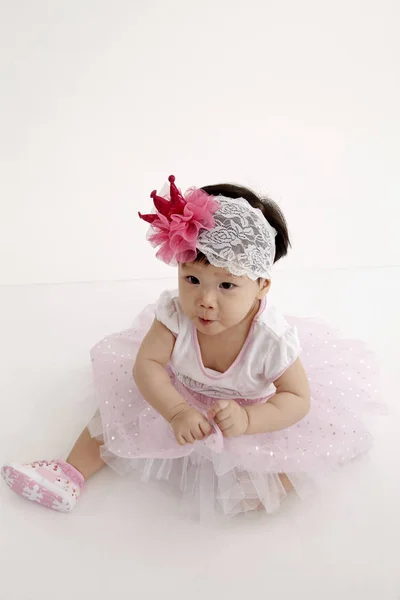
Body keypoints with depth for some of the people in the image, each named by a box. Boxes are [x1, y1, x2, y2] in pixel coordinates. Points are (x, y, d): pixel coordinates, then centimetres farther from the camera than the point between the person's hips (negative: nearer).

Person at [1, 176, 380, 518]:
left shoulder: (273, 339, -36)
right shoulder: (175, 315, -31)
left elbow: (298, 398, -27)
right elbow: (146, 364, -27)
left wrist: (247, 420, -43)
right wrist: (176, 412, -42)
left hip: (254, 412, -1)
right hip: (179, 399, 2)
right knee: (118, 412, 3)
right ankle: (70, 474, 17)